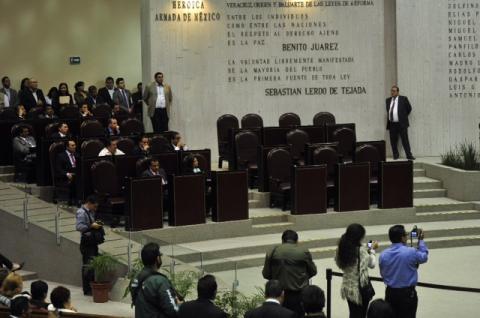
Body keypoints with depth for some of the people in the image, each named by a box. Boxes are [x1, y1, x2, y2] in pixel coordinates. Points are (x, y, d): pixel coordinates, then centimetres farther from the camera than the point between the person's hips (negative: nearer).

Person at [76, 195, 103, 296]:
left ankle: (92, 287, 23)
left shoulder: (90, 212, 14)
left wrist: (96, 224, 9)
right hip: (86, 243, -9)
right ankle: (87, 290, 0)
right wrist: (91, 226, -25)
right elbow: (79, 227, -25)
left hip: (92, 242, 9)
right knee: (87, 266, -5)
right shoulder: (81, 212, -14)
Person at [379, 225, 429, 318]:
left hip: (390, 293, 4)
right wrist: (421, 241, 17)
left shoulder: (383, 255, -6)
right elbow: (423, 257, 5)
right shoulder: (411, 252, -17)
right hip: (407, 293, -4)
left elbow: (383, 274, 6)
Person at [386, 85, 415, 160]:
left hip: (401, 123, -4)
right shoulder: (388, 100, 13)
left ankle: (409, 155, -3)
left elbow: (409, 108, 7)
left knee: (405, 140, -6)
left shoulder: (403, 99, 1)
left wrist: (404, 116, 8)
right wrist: (389, 117, 12)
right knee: (393, 141, 3)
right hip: (392, 124, 4)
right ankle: (396, 155, 13)